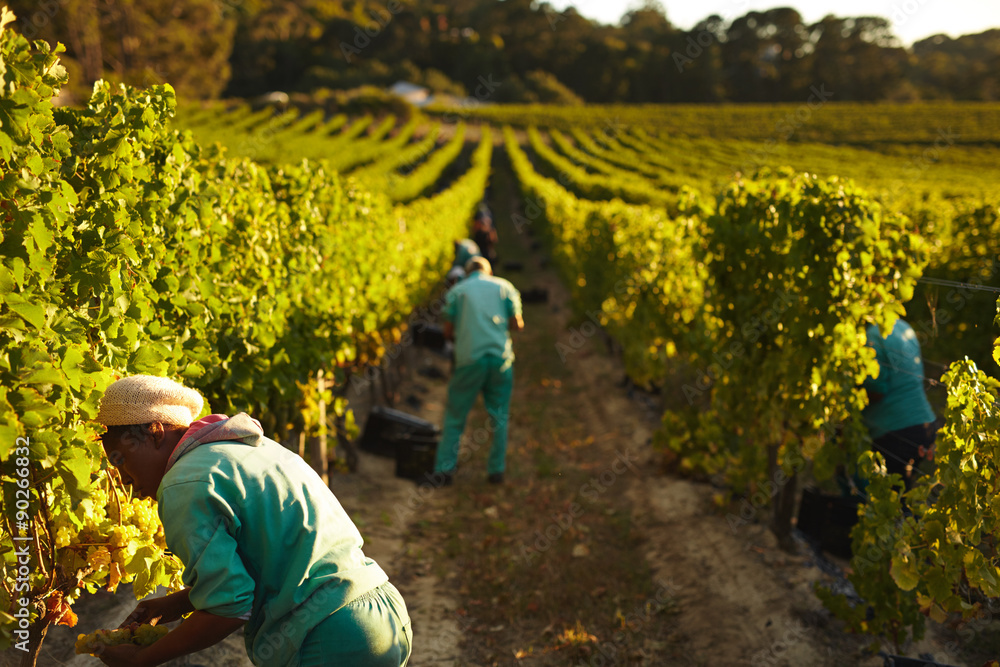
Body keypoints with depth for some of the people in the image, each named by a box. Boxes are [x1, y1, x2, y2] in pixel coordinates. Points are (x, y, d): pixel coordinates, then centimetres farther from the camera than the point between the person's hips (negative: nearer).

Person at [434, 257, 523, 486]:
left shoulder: (456, 291, 8)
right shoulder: (504, 287, 10)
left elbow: (448, 331, 4)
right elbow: (517, 325, 5)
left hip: (469, 358, -1)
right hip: (500, 356, 1)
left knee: (455, 416, 8)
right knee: (499, 416, 11)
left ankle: (444, 469, 5)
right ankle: (496, 470, 12)